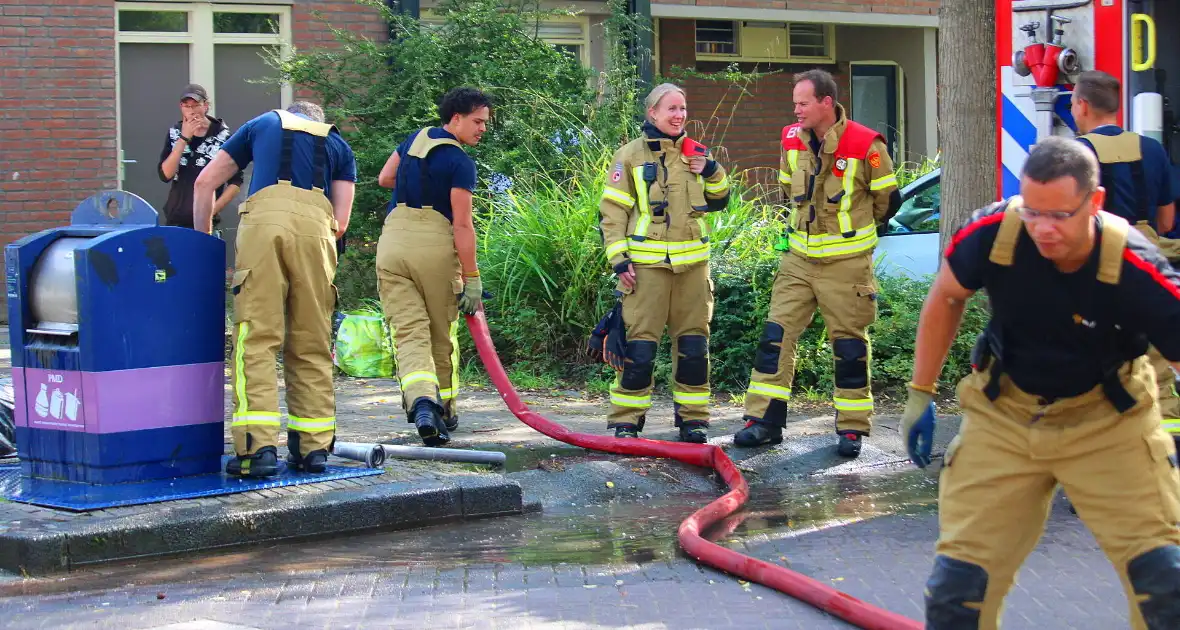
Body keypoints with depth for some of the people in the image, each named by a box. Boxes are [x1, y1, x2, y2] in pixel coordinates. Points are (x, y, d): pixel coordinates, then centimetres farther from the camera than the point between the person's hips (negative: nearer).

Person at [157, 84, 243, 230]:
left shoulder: (224, 136, -4)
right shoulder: (174, 133, 6)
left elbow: (235, 182, 0)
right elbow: (165, 175, -6)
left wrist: (213, 209, -10)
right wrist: (184, 138, -12)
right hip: (175, 220, 3)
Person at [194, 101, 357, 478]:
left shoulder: (263, 124, 30)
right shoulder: (337, 144, 31)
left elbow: (205, 182, 27)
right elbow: (340, 223, 18)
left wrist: (203, 241, 34)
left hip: (264, 219, -1)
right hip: (317, 225, 1)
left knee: (256, 338, -4)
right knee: (312, 344, 9)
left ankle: (257, 448, -13)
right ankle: (313, 447, 10)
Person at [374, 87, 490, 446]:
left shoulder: (416, 139, 14)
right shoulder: (460, 162, -6)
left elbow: (384, 179, 28)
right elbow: (462, 225, -12)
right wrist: (472, 278, -10)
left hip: (393, 238, 4)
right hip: (435, 243, -4)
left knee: (409, 332, -4)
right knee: (441, 335, 12)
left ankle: (422, 402, -27)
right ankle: (443, 410, 24)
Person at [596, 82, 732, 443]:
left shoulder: (694, 153, 12)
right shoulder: (630, 156, 0)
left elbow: (719, 201, 20)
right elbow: (611, 211, -1)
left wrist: (712, 171, 1)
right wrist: (619, 260, -9)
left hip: (692, 262, 4)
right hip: (647, 263, -4)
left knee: (694, 342, 7)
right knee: (639, 343, -5)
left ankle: (693, 417, 17)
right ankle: (626, 420, 4)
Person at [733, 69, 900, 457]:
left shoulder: (865, 145, -13)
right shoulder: (792, 140, 3)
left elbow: (887, 200, -1)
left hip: (847, 263, -5)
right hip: (798, 257, 5)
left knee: (849, 345, 3)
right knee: (776, 335, 1)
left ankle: (853, 428, 14)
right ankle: (764, 421, 7)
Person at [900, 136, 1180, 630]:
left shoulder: (1135, 268, -29)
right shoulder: (992, 233, -23)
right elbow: (946, 297, -1)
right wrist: (920, 395, 2)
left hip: (1107, 420, -1)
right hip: (1004, 416, 2)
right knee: (955, 586, 2)